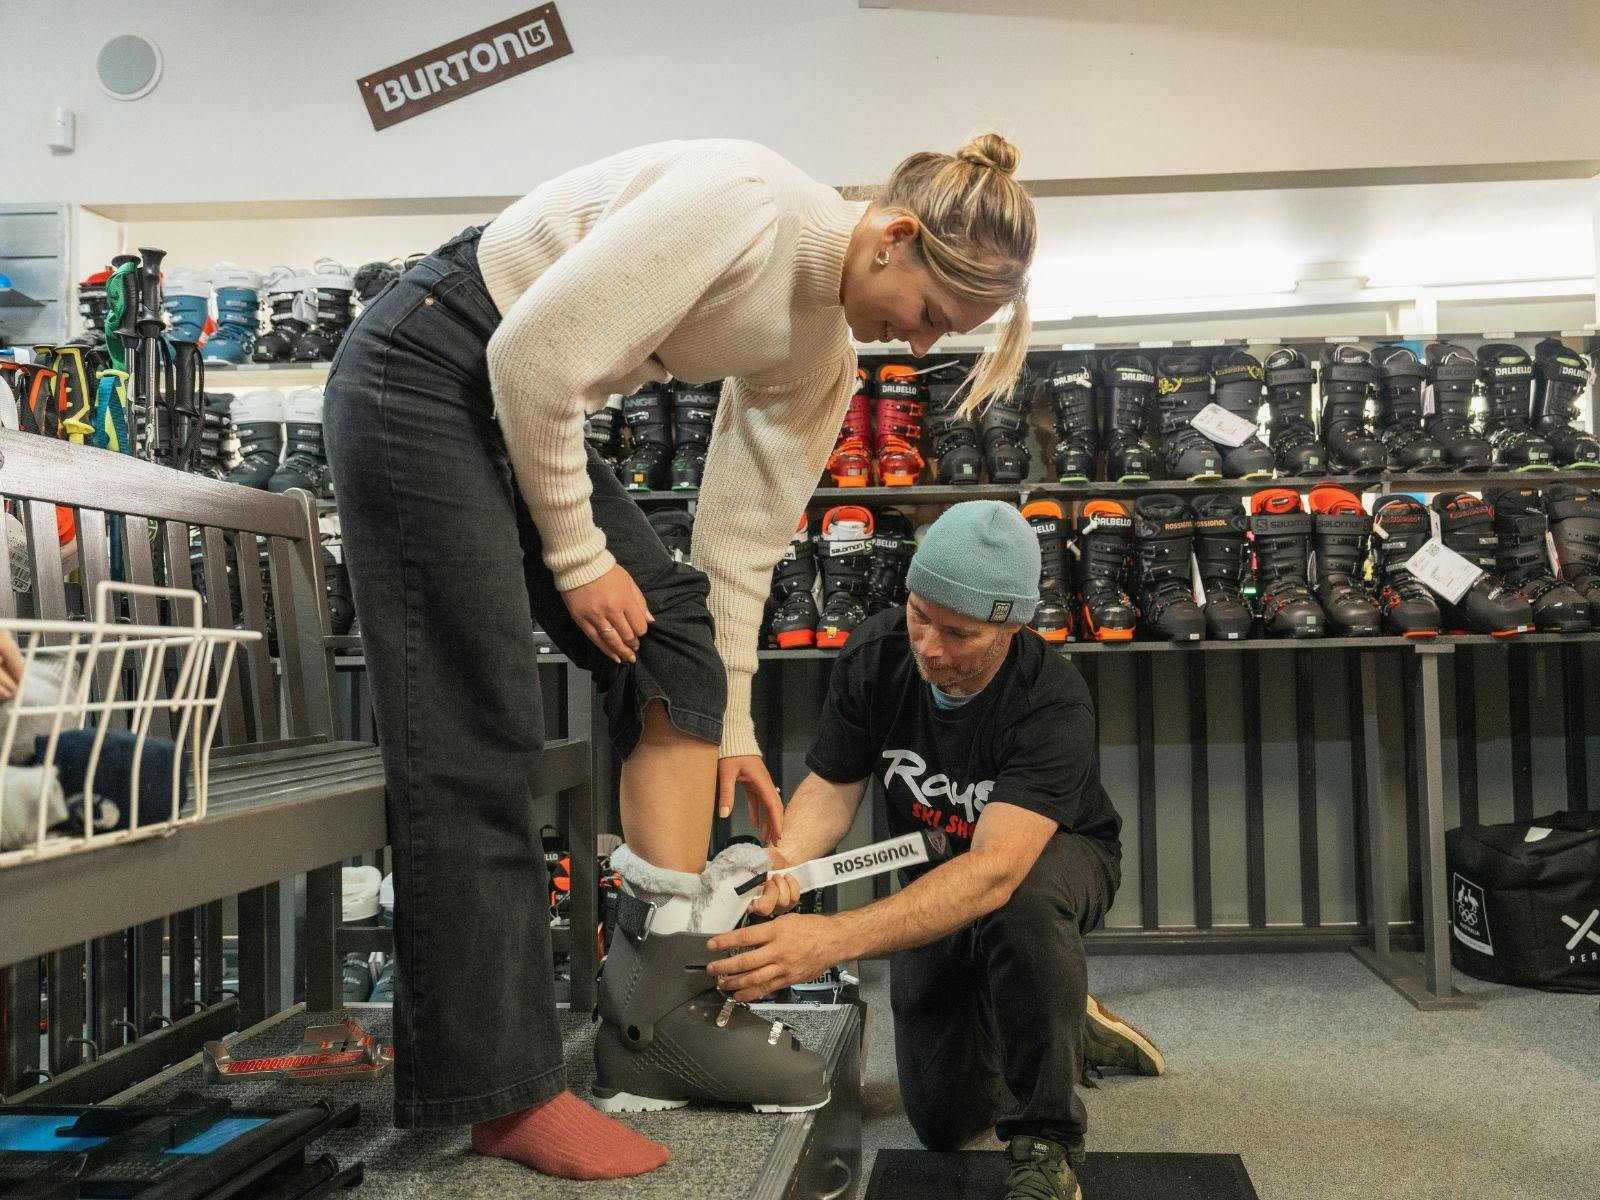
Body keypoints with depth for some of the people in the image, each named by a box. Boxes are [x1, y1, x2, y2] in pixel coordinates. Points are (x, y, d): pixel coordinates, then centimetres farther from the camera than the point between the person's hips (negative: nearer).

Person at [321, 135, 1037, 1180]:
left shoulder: (821, 357, 2)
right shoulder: (748, 203, -24)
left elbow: (741, 539, 7)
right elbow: (534, 354, -24)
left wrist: (727, 724, 9)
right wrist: (578, 558, -15)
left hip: (530, 412, 9)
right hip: (423, 372, -9)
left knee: (677, 633, -1)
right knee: (479, 741, -11)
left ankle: (671, 996, 2)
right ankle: (507, 1097, -2)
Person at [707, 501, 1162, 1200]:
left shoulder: (1053, 704, -37)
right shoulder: (873, 656, -22)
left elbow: (994, 871, -48)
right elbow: (831, 786, -17)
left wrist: (832, 939, -60)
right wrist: (781, 861, -41)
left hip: (1057, 856, -4)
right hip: (934, 873, 4)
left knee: (1020, 904, -42)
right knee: (944, 1122, 0)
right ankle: (1065, 1024, 30)